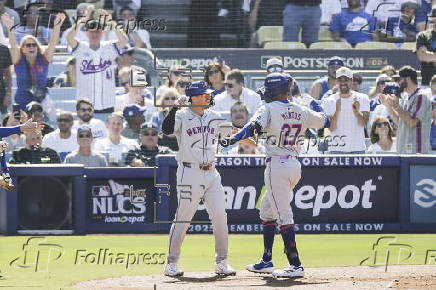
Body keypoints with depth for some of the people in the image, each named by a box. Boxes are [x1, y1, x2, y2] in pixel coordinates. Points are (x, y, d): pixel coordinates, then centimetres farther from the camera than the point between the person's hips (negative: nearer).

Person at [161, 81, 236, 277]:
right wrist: (175, 107, -31)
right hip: (189, 174, -5)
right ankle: (171, 264, 6)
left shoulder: (214, 117, 10)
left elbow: (229, 133, 22)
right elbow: (167, 130, -25)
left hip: (211, 173, 5)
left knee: (220, 217, 2)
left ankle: (221, 263, 11)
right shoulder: (182, 116, -7)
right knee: (183, 219, -3)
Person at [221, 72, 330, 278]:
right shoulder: (301, 111, 9)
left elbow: (254, 126, -26)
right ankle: (266, 261, 24)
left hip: (277, 166, -8)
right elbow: (325, 121, 22)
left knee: (283, 215, -8)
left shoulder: (269, 109, -9)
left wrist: (232, 140, -34)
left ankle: (296, 265, -13)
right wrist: (316, 107, 41)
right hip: (294, 165, 8)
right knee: (267, 211, 21)